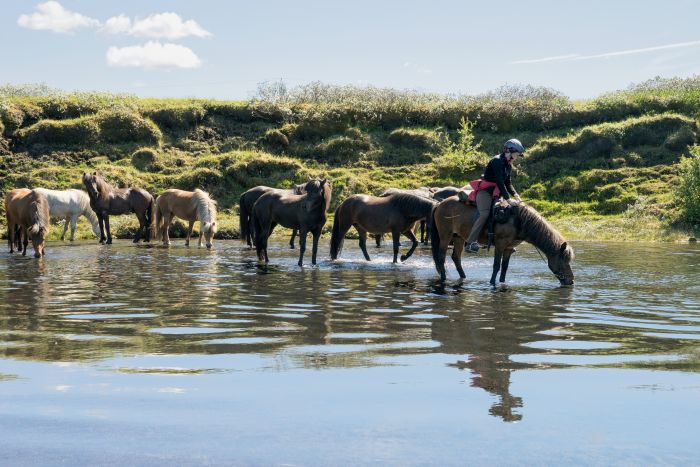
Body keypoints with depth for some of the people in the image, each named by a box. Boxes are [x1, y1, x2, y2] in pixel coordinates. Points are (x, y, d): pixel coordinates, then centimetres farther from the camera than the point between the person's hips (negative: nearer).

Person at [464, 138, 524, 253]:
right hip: (485, 191, -10)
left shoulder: (508, 165, 14)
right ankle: (471, 242, -33)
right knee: (485, 214, -27)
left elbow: (508, 183, 17)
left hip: (495, 193, 10)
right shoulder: (497, 161, -15)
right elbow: (500, 182, -21)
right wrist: (508, 198, -24)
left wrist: (515, 195, -1)